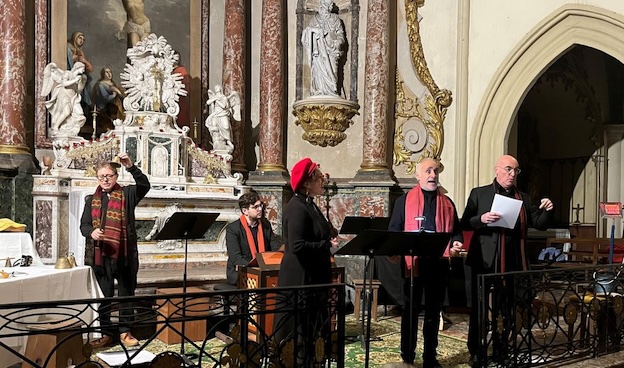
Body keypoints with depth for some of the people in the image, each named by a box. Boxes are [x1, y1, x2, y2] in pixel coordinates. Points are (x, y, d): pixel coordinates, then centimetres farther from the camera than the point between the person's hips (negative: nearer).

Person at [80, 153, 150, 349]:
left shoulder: (127, 194, 4)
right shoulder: (92, 199, 12)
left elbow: (145, 185, -14)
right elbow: (84, 225, 10)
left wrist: (131, 167, -27)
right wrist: (91, 232, -13)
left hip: (125, 254, -2)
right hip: (100, 255, 2)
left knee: (126, 294, 6)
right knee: (103, 296, 7)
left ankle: (125, 332, 17)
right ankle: (106, 334, 16)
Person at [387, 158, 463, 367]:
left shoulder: (447, 203, 12)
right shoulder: (404, 201, 3)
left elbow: (456, 230, 14)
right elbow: (394, 230, 0)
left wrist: (456, 243, -8)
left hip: (439, 263, 3)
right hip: (413, 262, -3)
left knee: (434, 311, 9)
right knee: (411, 310, 5)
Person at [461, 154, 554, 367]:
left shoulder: (523, 198, 11)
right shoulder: (479, 194, 1)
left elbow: (540, 224, 8)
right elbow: (465, 223, -2)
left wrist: (547, 211, -12)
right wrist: (481, 219, -21)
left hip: (512, 263, 3)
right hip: (485, 261, -3)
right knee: (479, 307, 5)